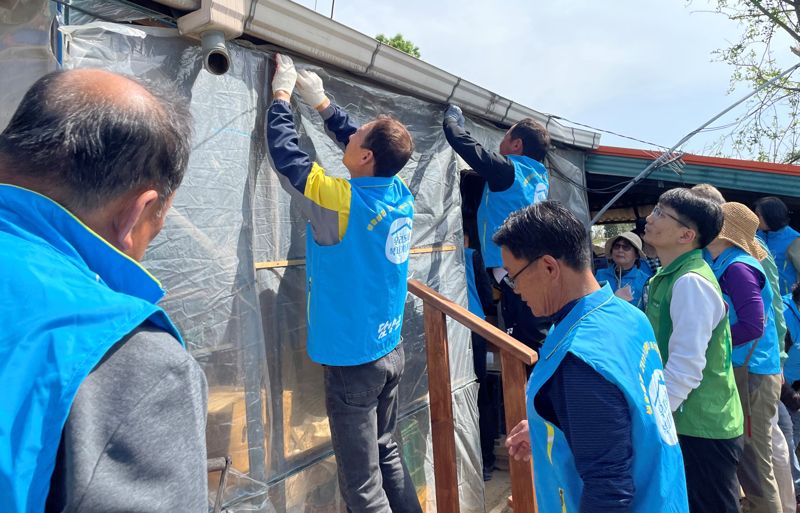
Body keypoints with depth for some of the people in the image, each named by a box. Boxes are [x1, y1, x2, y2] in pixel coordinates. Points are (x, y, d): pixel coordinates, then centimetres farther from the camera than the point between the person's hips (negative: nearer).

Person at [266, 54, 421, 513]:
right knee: (388, 455, 23)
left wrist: (282, 93, 6)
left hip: (354, 359, -7)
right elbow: (368, 146, 15)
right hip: (391, 351, 7)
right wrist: (320, 101, 21)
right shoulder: (401, 194, -2)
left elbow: (286, 152, -9)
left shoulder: (342, 200, -21)